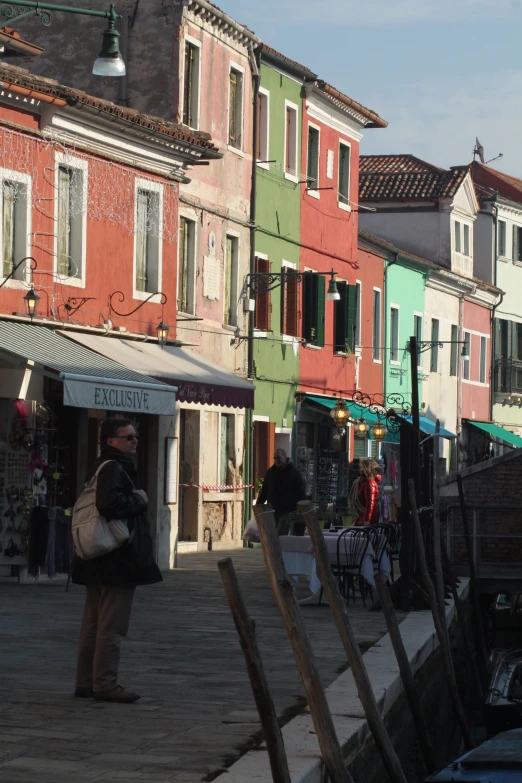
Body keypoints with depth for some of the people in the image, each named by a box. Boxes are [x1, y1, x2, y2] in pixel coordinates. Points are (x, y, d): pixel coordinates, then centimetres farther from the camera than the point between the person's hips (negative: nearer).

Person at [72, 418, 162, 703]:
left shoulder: (100, 467, 17)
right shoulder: (113, 468, -16)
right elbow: (111, 503, -30)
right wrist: (138, 500, -15)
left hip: (98, 561, 11)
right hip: (118, 561, -11)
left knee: (93, 624, 14)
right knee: (112, 626, -6)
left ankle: (86, 682, 19)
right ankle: (105, 684, -4)